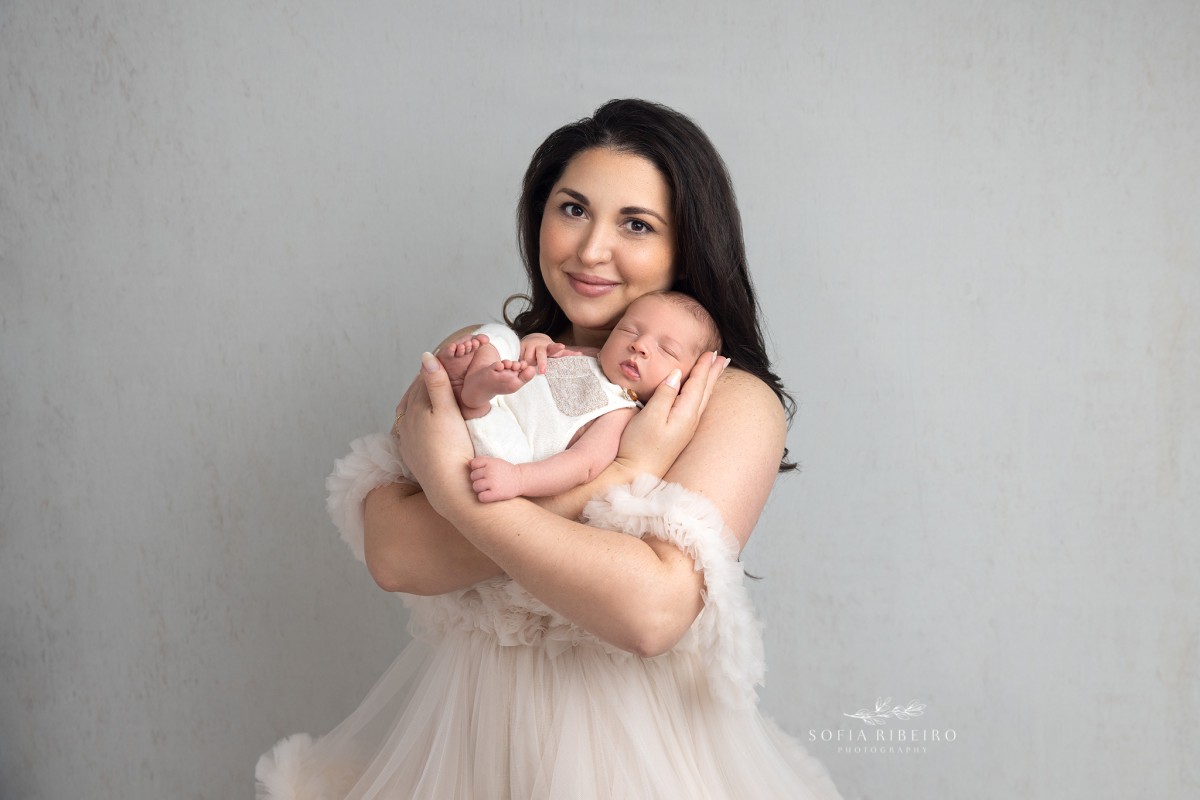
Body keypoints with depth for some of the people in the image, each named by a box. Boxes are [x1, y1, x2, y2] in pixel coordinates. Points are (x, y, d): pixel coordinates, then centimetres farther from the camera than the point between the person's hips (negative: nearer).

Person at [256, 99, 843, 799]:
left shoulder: (735, 401, -12)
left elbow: (652, 610, -25)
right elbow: (392, 554, -14)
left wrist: (452, 484, -21)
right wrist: (620, 478, -22)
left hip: (636, 742, -3)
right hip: (462, 726, 3)